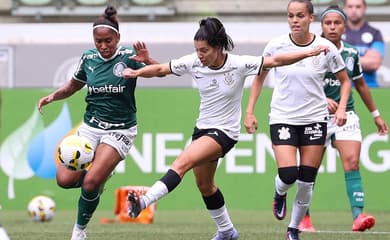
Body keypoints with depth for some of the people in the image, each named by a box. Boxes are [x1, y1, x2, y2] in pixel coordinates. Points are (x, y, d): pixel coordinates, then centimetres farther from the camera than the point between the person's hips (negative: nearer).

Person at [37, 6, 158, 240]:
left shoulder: (128, 56, -11)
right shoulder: (88, 58, 1)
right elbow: (73, 85, 19)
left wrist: (147, 61, -39)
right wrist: (53, 96, 2)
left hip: (120, 130, -4)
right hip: (91, 126, 4)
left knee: (91, 183, -19)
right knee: (66, 179, -10)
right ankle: (101, 174, 22)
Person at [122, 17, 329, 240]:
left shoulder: (239, 64, -18)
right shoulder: (193, 63, -7)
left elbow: (275, 61, -14)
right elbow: (161, 69, 1)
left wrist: (308, 53, -20)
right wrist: (137, 72, -16)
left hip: (225, 132, -7)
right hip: (203, 128, 7)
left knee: (182, 162, -26)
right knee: (204, 185, 18)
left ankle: (144, 202, -34)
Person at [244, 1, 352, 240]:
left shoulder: (326, 48, -7)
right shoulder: (276, 46, -7)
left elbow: (345, 81, 7)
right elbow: (259, 78, 8)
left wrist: (341, 107, -9)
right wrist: (250, 112, 2)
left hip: (315, 119, 1)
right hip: (282, 118, -1)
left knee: (306, 182, 1)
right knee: (288, 174, -16)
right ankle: (279, 193, 21)